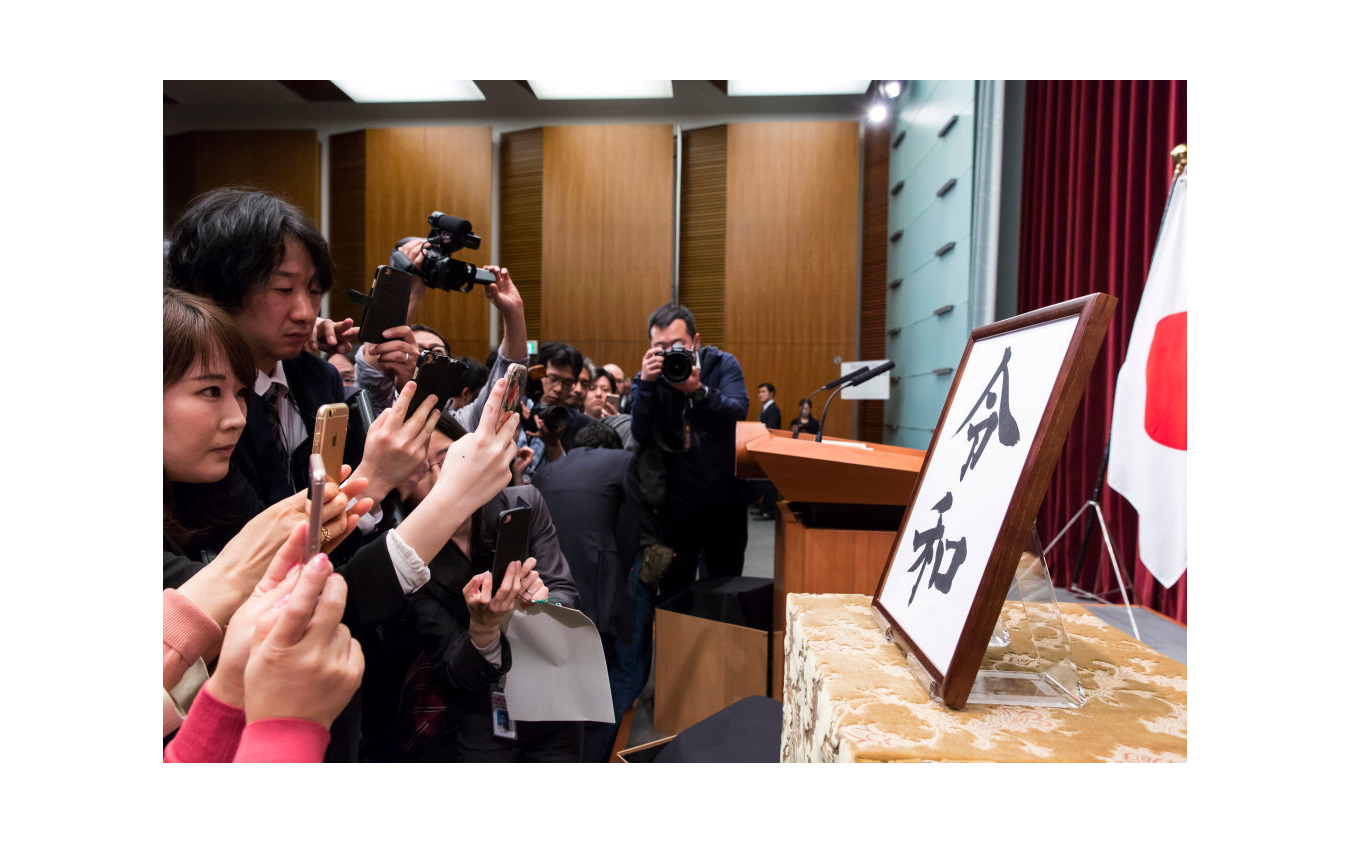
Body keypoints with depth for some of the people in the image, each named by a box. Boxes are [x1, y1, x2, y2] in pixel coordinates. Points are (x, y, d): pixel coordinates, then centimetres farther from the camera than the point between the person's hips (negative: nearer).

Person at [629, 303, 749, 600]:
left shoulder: (723, 365, -3)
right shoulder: (648, 377, -3)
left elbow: (738, 411, -20)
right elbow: (643, 436, -16)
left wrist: (698, 390, -35)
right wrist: (647, 384, -26)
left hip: (725, 496, 1)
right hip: (678, 500, 0)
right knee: (674, 589, 7)